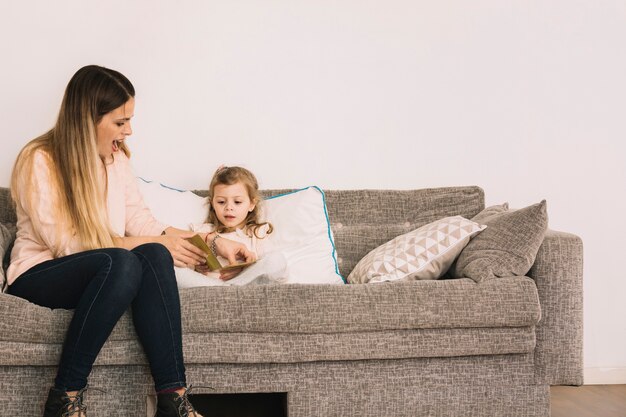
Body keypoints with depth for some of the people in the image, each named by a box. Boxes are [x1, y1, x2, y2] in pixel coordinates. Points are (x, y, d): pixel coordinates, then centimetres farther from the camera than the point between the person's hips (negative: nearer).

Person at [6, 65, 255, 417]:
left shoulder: (116, 157, 8)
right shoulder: (38, 162, -14)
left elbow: (139, 220, 3)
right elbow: (69, 243, -19)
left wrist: (212, 240, -7)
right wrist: (156, 242, -20)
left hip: (96, 274, 6)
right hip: (39, 275, -5)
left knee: (154, 255, -28)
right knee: (122, 262, -36)